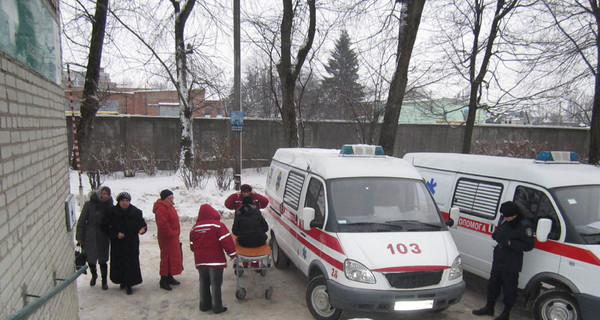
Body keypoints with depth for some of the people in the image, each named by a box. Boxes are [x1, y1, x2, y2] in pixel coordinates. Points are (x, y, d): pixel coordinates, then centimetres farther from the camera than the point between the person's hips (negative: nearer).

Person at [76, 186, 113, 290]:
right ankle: (94, 275, 40)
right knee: (90, 259, 11)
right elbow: (81, 221, -4)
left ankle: (104, 281, 21)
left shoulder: (109, 206, -1)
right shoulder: (89, 205, -8)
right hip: (89, 237, 0)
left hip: (103, 237, 0)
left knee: (103, 260, 2)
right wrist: (79, 237, -4)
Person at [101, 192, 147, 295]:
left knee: (131, 263, -2)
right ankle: (122, 281, 29)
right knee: (118, 263, 6)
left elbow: (142, 224, 2)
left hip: (132, 243, 0)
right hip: (117, 244, 0)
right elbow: (105, 227, 0)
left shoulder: (136, 212, -2)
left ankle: (129, 285, 10)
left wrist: (141, 229, -21)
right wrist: (116, 234, -12)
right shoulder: (112, 213, -3)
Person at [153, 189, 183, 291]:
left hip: (173, 237, 10)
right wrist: (171, 233, -20)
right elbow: (162, 224, -28)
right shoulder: (161, 209, -19)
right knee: (167, 257, -6)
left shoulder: (170, 207, 15)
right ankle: (163, 280, 2)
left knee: (173, 257, 17)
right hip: (166, 238, -10)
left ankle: (169, 277, 28)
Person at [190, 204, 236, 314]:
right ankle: (217, 307, 5)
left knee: (204, 283, 16)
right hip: (215, 260, -5)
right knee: (216, 284, 1)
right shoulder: (218, 225, -10)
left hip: (200, 260, 5)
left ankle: (204, 305, 24)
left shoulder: (194, 228, 7)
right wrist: (232, 253, -4)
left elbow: (192, 246, 15)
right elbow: (226, 240, -15)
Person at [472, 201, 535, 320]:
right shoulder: (504, 222, 5)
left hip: (512, 265, -8)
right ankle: (489, 308, 35)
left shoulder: (524, 226, -17)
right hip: (498, 260, 8)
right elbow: (496, 235, 20)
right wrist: (496, 236, -4)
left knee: (509, 289, 7)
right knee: (493, 284, 19)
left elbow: (529, 245, -20)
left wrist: (510, 243, -25)